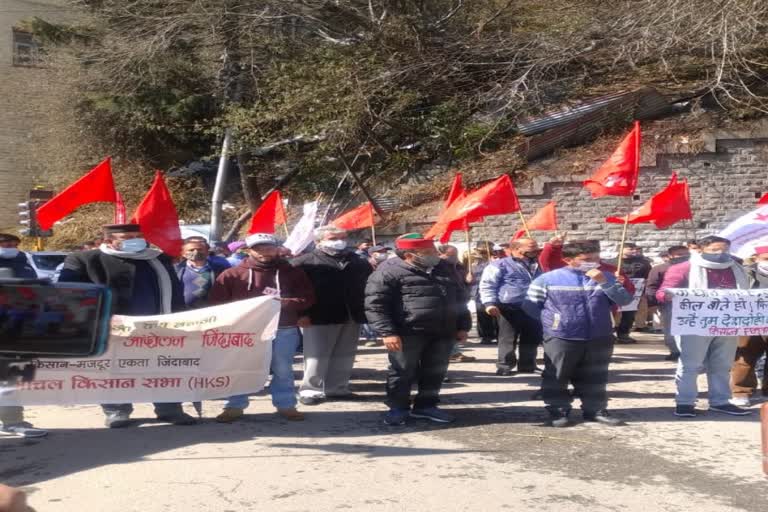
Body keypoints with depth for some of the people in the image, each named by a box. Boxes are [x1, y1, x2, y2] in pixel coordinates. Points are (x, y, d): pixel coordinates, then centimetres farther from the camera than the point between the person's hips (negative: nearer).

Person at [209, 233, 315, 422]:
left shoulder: (293, 273, 7)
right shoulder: (232, 275, 4)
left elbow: (307, 299, 1)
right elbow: (218, 302, 2)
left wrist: (280, 304, -14)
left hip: (285, 329, 1)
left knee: (283, 370, 7)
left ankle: (286, 405, 17)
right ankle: (235, 407, 12)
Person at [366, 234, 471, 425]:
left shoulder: (445, 268, 14)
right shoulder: (389, 272, -8)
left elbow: (459, 298, 21)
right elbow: (375, 305, -12)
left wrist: (462, 325, 15)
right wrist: (387, 332, -19)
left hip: (443, 332, 6)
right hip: (409, 333, -6)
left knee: (435, 373, 11)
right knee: (402, 372, 3)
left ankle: (426, 406, 25)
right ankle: (398, 408, 18)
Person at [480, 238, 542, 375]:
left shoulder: (536, 265, 19)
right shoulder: (500, 265, -3)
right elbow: (487, 285, -7)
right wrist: (490, 303, -18)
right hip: (509, 308, -6)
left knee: (533, 338, 9)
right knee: (508, 339, -1)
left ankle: (527, 365, 22)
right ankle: (504, 366, 8)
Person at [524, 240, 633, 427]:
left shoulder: (606, 277, 6)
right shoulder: (547, 279, -5)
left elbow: (625, 300, -4)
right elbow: (530, 306, 0)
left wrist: (605, 282, -15)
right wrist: (550, 320, -4)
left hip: (599, 339, 3)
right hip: (560, 338, -3)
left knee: (595, 378, 12)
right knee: (556, 378, 3)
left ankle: (596, 410, 24)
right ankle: (558, 411, 14)